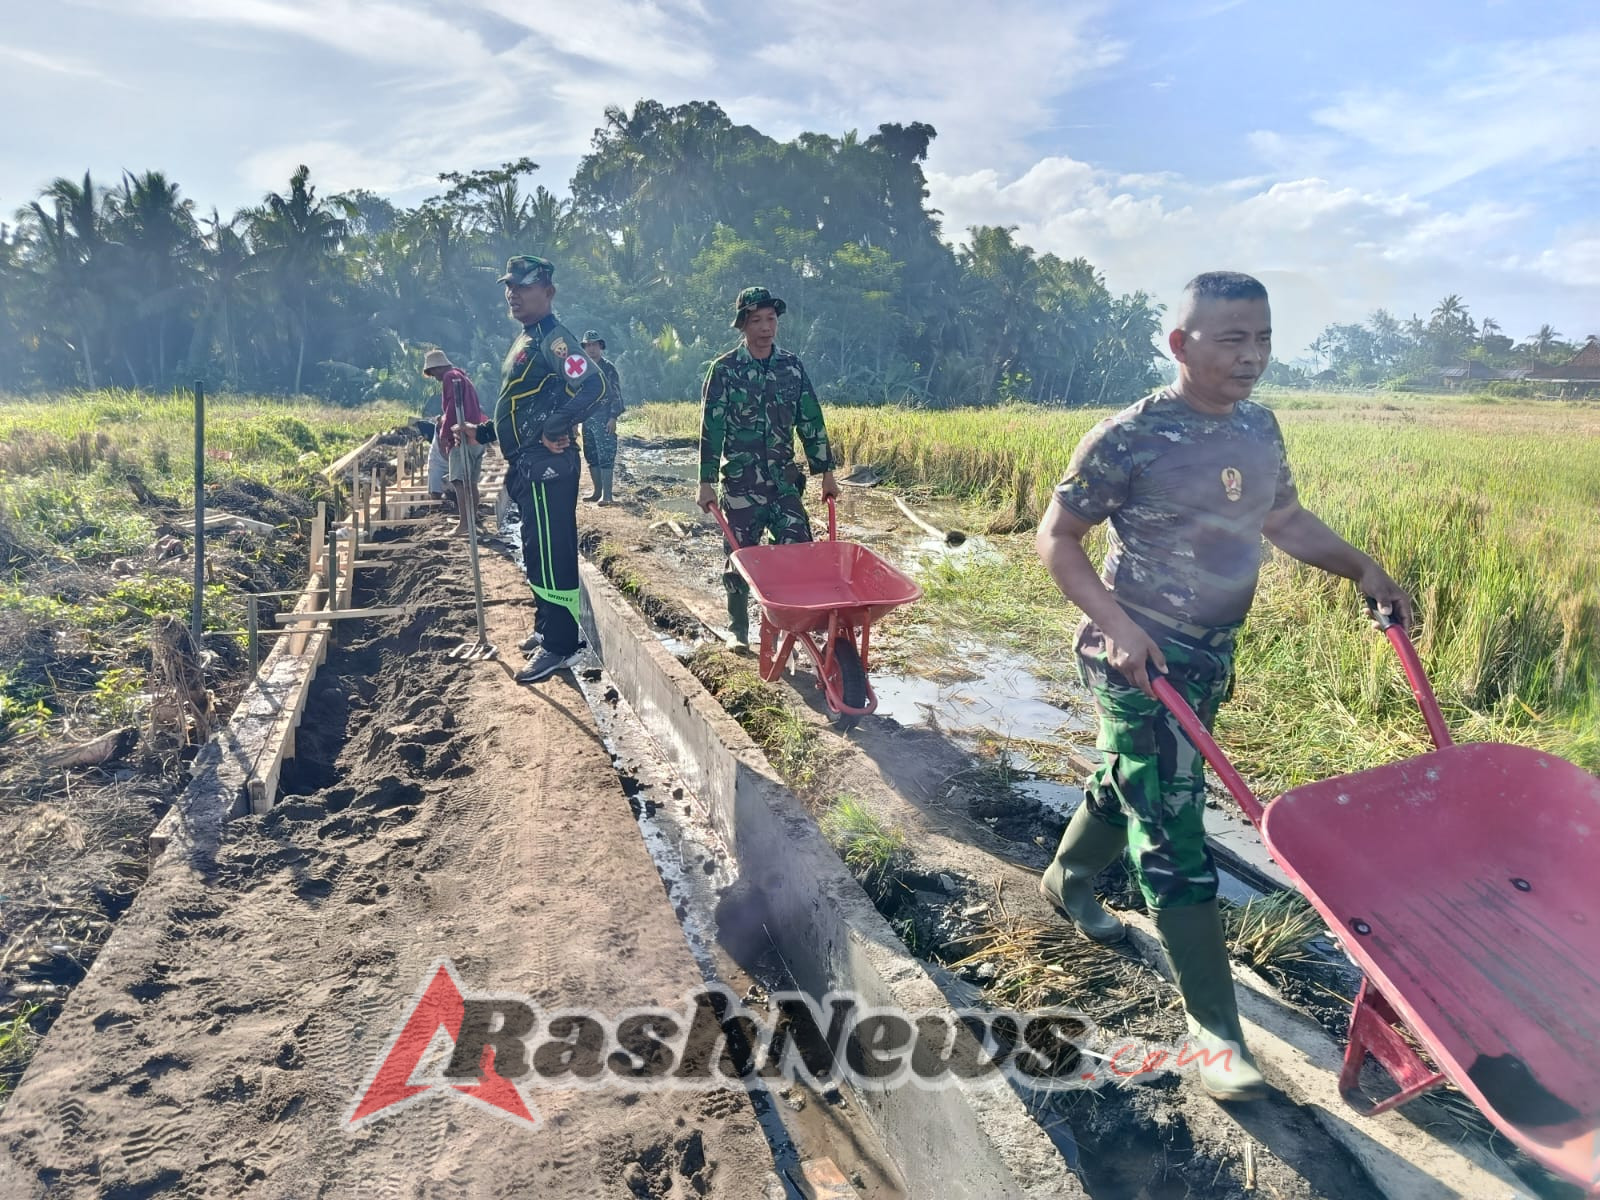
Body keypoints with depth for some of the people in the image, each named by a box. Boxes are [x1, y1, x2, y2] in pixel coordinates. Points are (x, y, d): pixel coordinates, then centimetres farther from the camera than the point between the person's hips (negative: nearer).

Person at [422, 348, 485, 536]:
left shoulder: (450, 377, -5)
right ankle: (473, 517, 23)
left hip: (462, 436, -10)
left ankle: (464, 523, -21)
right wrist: (445, 419, 24)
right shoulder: (462, 377, 25)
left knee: (459, 480, -15)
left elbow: (453, 407, -17)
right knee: (470, 481, 16)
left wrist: (444, 435, -17)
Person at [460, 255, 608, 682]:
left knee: (549, 554, -6)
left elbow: (593, 387, -28)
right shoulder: (524, 342, 19)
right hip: (527, 467, 10)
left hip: (547, 467, -10)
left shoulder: (554, 338, -12)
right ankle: (546, 629, 29)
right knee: (538, 552, 17)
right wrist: (482, 432, 25)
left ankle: (560, 645, 1)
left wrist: (556, 430, -23)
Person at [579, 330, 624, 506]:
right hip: (587, 418, 7)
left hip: (604, 420, -7)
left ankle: (606, 495, -9)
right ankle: (597, 491, 19)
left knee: (605, 456, -9)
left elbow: (616, 394, -8)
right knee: (591, 456, 10)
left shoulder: (609, 367, -4)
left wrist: (613, 417, -16)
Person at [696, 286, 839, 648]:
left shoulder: (792, 366, 6)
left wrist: (826, 472, 9)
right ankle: (740, 633, 20)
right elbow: (710, 428, -4)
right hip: (741, 484, -3)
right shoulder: (725, 369, -3)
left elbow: (811, 422, 10)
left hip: (785, 481, 3)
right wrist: (706, 482, -8)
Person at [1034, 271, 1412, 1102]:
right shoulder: (1128, 438, -17)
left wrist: (1361, 568, 6)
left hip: (1212, 657, 7)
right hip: (1140, 660, -7)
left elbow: (1283, 519, 19)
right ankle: (1216, 1031, 5)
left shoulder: (1259, 428, 4)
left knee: (1129, 783, 24)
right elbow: (1056, 539, -13)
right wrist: (1114, 622, -24)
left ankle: (1066, 881, 52)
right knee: (1175, 835, -5)